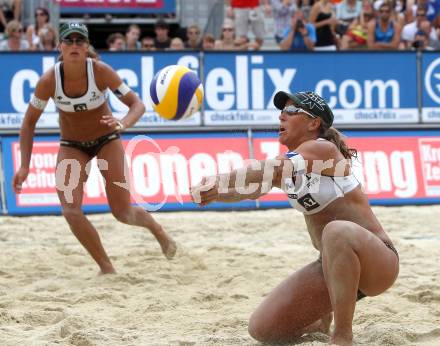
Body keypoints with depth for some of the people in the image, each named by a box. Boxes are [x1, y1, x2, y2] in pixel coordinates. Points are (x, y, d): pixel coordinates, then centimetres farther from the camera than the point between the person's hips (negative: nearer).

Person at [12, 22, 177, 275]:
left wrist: (123, 124, -43)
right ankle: (107, 268, -3)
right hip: (72, 146, 1)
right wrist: (25, 166, -17)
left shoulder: (101, 72, -25)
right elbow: (29, 123, -10)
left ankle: (157, 230, 33)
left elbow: (137, 104, -21)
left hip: (107, 139, -1)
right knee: (70, 210, -20)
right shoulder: (49, 81, -23)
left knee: (123, 213, -2)